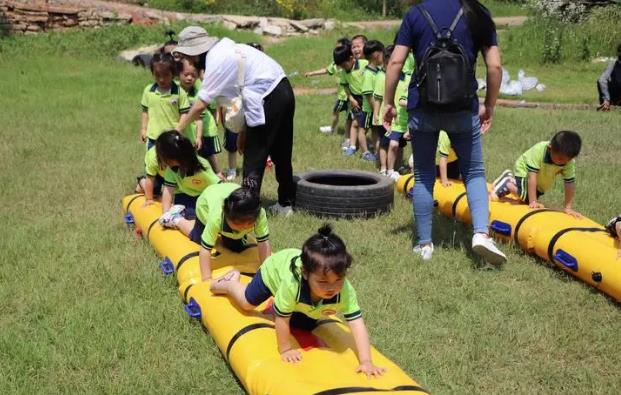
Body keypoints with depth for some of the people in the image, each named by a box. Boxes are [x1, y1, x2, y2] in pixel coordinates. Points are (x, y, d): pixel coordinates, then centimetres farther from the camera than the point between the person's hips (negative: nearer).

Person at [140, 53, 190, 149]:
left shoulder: (179, 92, -10)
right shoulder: (148, 91, 0)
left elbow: (184, 113, -7)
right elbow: (145, 111, 9)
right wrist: (143, 129, 7)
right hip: (153, 137, 3)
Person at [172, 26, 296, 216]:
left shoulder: (217, 60, -14)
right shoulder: (225, 49, 14)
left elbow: (201, 104, -14)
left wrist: (178, 129, -1)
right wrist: (244, 132, 15)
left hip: (268, 99, -10)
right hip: (283, 92, 10)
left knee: (253, 157, -2)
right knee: (281, 154, 19)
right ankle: (285, 203, 32)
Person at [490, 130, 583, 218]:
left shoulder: (570, 162, -31)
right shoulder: (538, 150, -41)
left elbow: (570, 184, -28)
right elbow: (532, 176, -41)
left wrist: (568, 208, -32)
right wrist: (533, 202, -43)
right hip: (525, 170, -5)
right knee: (525, 194, -30)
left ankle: (512, 182, 34)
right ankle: (506, 183, 0)